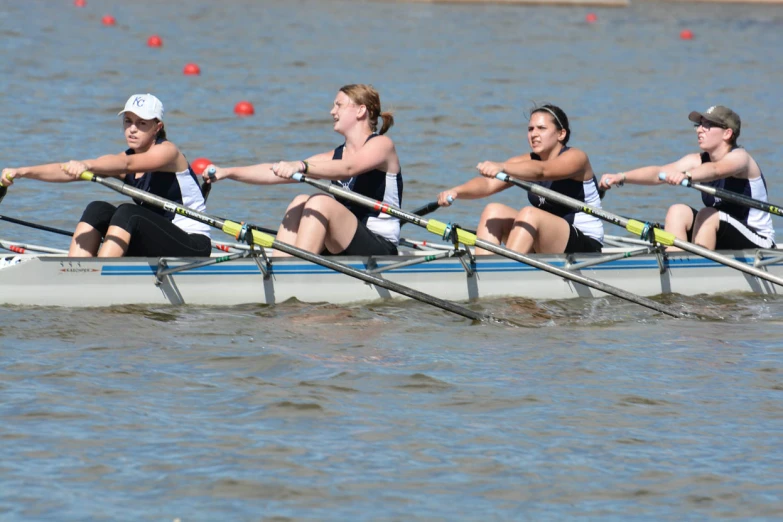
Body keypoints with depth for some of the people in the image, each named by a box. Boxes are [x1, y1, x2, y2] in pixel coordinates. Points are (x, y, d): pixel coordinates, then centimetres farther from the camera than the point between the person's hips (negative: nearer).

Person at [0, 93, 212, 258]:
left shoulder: (168, 151, -11)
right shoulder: (125, 157, 7)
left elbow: (127, 164, -33)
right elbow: (69, 171, -5)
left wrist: (86, 165, -51)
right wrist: (22, 172, -19)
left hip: (193, 248, -7)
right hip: (155, 247, 7)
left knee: (128, 213, -29)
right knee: (98, 210, -13)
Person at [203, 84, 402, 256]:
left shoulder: (382, 144, -3)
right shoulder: (335, 156, 16)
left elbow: (347, 168, -26)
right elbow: (275, 172, 8)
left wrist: (300, 166, -41)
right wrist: (226, 172, -4)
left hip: (381, 251, -6)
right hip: (343, 252, 6)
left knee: (320, 202, -26)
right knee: (300, 202, -13)